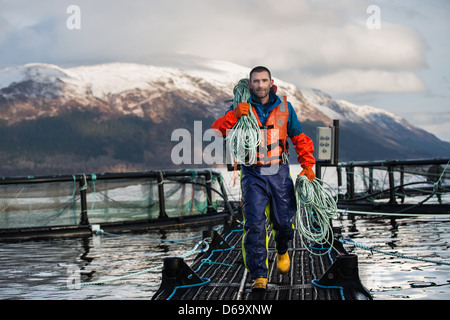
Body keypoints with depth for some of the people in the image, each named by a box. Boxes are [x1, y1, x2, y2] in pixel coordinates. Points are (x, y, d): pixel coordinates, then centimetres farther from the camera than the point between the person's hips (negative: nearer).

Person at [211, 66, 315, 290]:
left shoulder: (284, 107, 3)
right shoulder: (242, 108, -2)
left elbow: (299, 138, 12)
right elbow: (216, 132, -12)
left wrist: (308, 166, 5)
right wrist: (234, 115, -27)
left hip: (279, 173, 2)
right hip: (253, 175, -1)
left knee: (284, 222, 5)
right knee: (254, 224, -12)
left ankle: (282, 251, 40)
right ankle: (259, 276, -9)